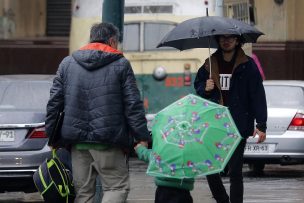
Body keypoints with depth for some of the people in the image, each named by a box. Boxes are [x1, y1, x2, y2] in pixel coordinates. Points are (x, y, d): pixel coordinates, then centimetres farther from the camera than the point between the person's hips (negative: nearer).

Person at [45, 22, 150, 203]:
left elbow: (54, 102, 10)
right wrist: (142, 137, -2)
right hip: (107, 142, -4)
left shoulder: (67, 64, 12)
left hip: (77, 140, 4)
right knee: (117, 187, 0)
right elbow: (133, 105, -4)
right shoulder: (121, 64, 1)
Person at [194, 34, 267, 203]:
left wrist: (261, 125, -11)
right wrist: (205, 88, -4)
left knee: (235, 171, -3)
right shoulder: (210, 64, 9)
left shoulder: (247, 65, -3)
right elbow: (197, 85, 22)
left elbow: (258, 95, -5)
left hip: (238, 126, -4)